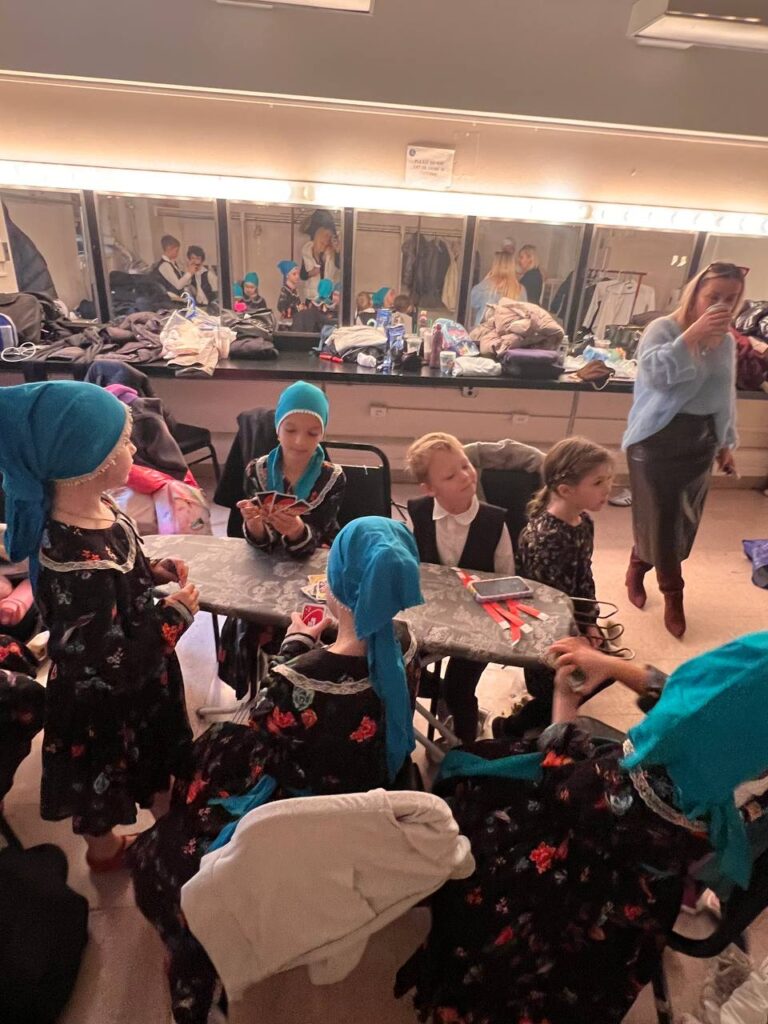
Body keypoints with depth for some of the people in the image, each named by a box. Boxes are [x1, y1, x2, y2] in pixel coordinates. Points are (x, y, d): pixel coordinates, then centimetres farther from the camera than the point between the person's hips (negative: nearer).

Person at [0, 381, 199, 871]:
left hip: (144, 677, 8)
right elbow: (115, 667, -31)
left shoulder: (97, 510, -13)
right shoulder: (78, 564, -40)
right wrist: (176, 614, -23)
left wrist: (153, 572, -8)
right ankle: (106, 852, 55)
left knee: (160, 754, 32)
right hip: (104, 703, -8)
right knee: (103, 779, 25)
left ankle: (167, 818, 61)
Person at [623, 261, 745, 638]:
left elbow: (726, 397, 18)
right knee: (662, 517, 0)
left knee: (682, 519, 9)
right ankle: (673, 593, 23)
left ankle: (638, 568, 32)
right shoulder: (663, 328, -8)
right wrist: (692, 334, -31)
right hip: (658, 439, -6)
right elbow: (655, 374, -27)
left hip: (700, 441, 6)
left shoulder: (727, 342, 10)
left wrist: (726, 443, 19)